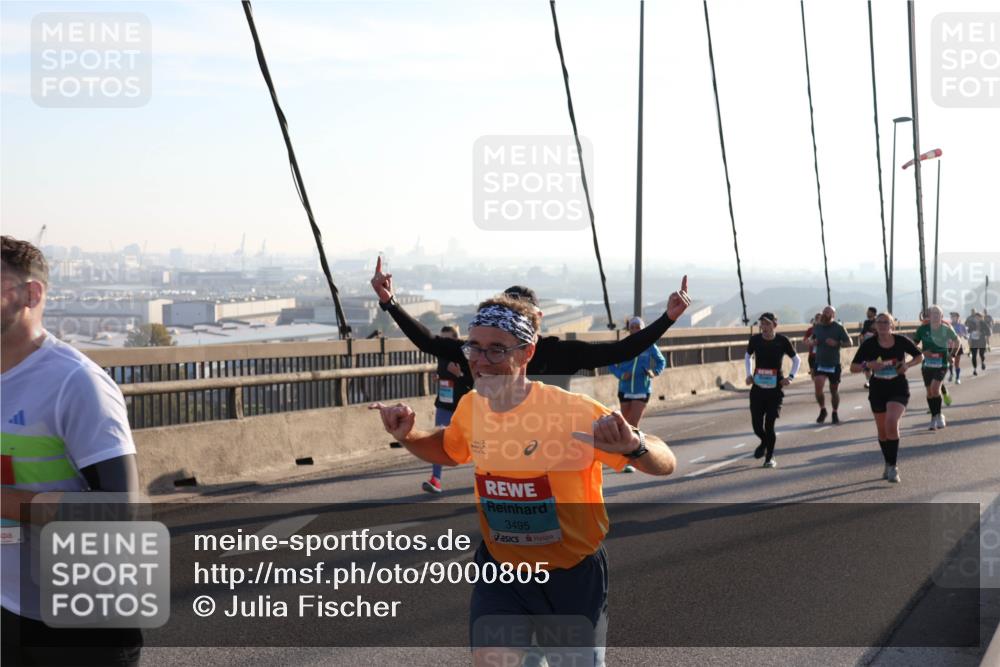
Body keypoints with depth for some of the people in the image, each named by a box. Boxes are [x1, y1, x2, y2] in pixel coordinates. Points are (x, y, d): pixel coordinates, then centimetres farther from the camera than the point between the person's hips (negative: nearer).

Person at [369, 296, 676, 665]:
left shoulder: (573, 412, -24)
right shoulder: (470, 407, -8)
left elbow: (665, 464, -21)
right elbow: (449, 449, 16)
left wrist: (633, 445, -44)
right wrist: (407, 437, -4)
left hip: (573, 574, -3)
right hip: (500, 569, 3)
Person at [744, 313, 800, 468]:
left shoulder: (782, 341, -8)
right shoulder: (755, 339, -2)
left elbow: (796, 359, 6)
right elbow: (747, 356, 18)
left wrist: (791, 376, -6)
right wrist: (749, 374, 6)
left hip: (775, 388, -2)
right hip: (758, 387, 2)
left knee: (769, 424, -6)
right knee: (756, 424, 0)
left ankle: (770, 457, 13)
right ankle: (764, 442, 35)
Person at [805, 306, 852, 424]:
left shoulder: (839, 327, -8)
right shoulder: (817, 326, 3)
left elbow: (849, 343, -6)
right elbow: (811, 338, 20)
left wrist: (837, 343, -22)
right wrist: (813, 341, -4)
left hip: (834, 364, -2)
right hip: (820, 363, 2)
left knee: (834, 391, 8)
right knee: (818, 387, -15)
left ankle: (835, 414, 27)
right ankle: (822, 410, 8)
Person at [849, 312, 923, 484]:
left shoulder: (901, 341, -8)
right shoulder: (869, 344, -8)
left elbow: (920, 356, 8)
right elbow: (853, 367, -5)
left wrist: (908, 364, -12)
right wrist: (867, 365, -25)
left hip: (899, 389, -2)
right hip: (877, 391, 2)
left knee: (892, 423, -23)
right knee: (882, 431, 11)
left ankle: (893, 466, -11)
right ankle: (888, 464, 33)